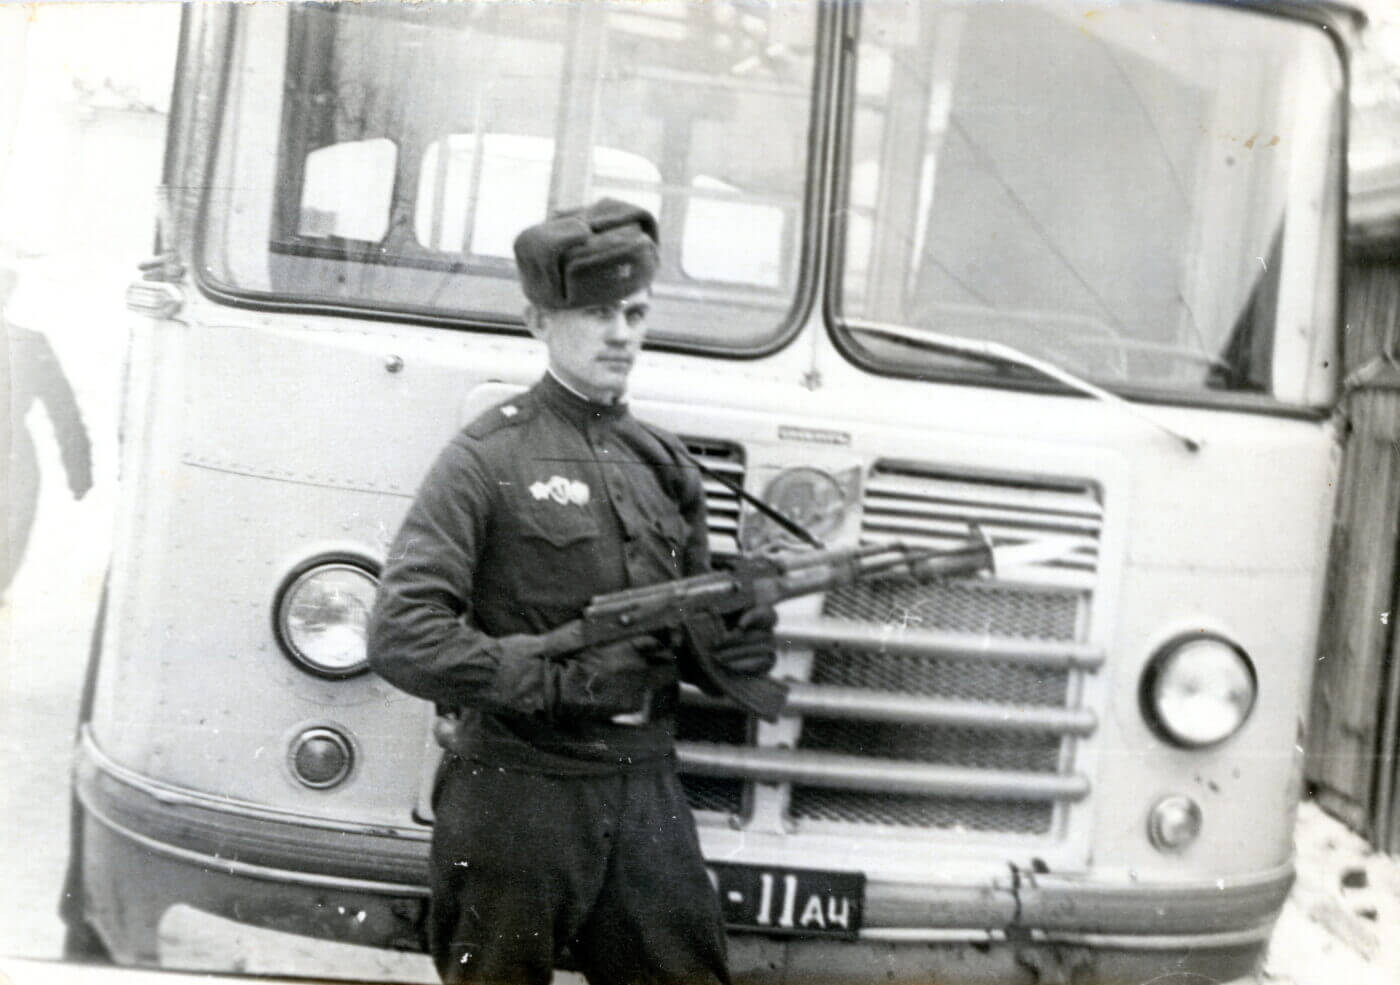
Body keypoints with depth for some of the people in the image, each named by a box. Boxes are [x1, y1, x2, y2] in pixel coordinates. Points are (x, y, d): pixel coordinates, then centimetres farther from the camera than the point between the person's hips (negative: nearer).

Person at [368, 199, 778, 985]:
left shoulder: (666, 467, 11)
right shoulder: (488, 458, -7)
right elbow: (402, 636, -15)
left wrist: (736, 643, -5)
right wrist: (556, 677, -19)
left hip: (645, 788, 5)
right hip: (515, 794, -5)